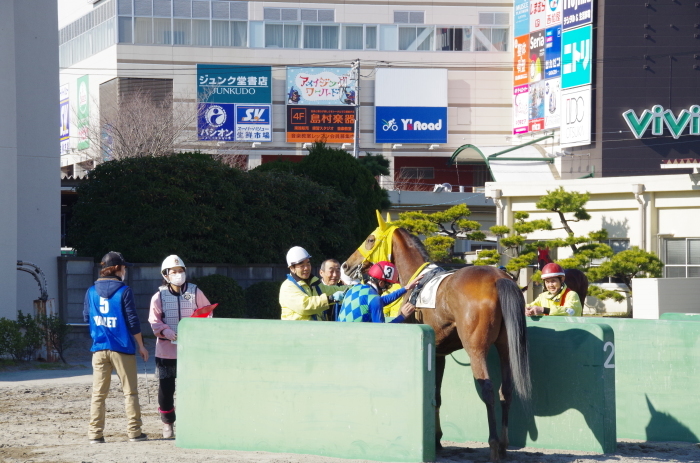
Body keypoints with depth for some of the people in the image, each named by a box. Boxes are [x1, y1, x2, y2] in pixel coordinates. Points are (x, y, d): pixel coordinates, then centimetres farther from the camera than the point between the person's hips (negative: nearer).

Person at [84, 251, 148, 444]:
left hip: (99, 348, 3)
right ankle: (134, 432, 5)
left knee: (98, 393, 5)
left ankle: (95, 434, 1)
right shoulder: (124, 291, -8)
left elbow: (86, 317, 13)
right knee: (130, 392, 5)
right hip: (122, 348, -3)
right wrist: (140, 345, 1)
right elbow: (132, 321, -8)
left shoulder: (91, 291, 4)